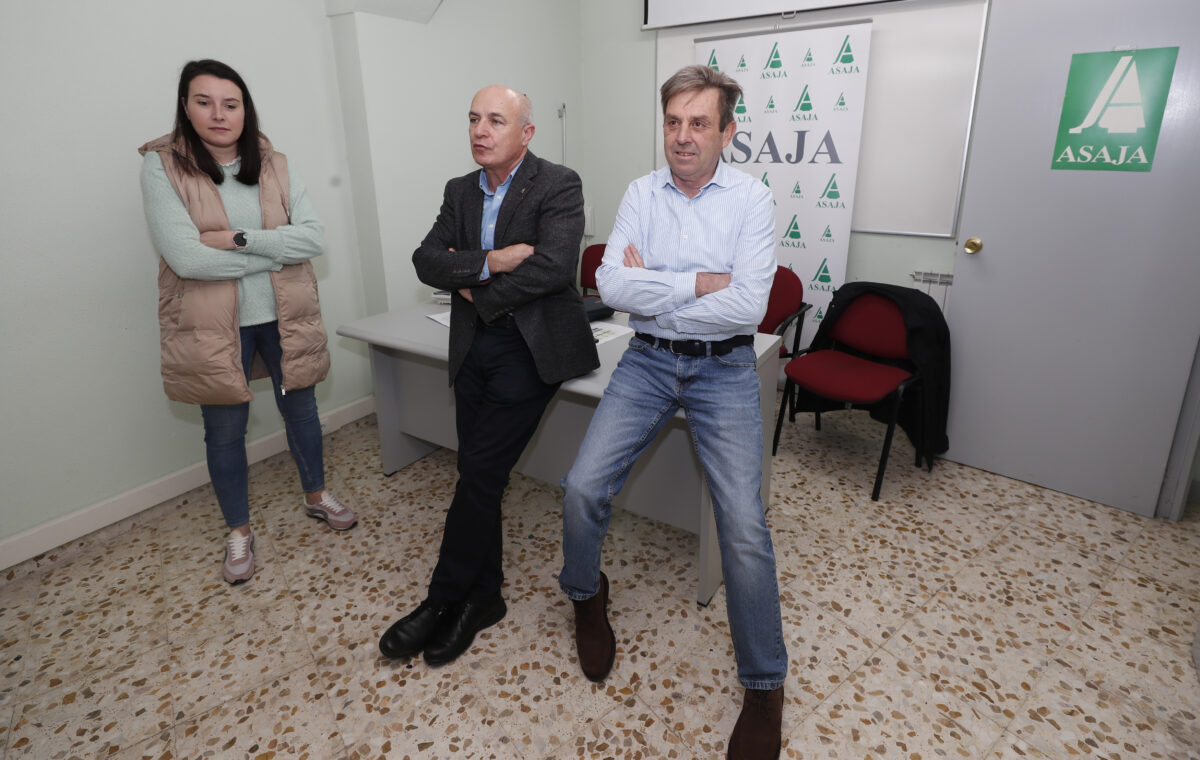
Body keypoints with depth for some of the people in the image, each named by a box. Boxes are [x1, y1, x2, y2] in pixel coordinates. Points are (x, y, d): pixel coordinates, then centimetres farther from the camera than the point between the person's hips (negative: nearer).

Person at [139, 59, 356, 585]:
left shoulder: (272, 166, 1)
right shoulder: (162, 166, -8)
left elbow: (313, 235, -11)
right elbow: (186, 257, -20)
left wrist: (239, 238, -21)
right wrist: (278, 249, -14)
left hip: (283, 316, 3)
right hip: (214, 325, -2)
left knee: (300, 408, 17)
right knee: (225, 430, 11)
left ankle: (316, 496, 41)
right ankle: (239, 531, 32)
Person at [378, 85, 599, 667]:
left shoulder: (558, 186, -7)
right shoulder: (460, 190, 13)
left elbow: (553, 267, -21)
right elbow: (426, 260, 2)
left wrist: (475, 291, -10)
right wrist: (489, 262, -16)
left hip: (531, 346, -6)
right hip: (475, 346, 6)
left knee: (481, 470, -8)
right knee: (477, 472, 7)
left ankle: (444, 599, 11)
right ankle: (482, 598, 22)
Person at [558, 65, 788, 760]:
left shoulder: (752, 199, -4)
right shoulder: (642, 193, 4)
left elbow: (748, 307, -17)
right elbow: (611, 285, -9)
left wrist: (650, 290, -10)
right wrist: (697, 282, -15)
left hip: (723, 369, -2)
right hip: (648, 361, 3)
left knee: (744, 525, -12)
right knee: (583, 487, -10)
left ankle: (765, 688, 11)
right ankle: (588, 596, 23)